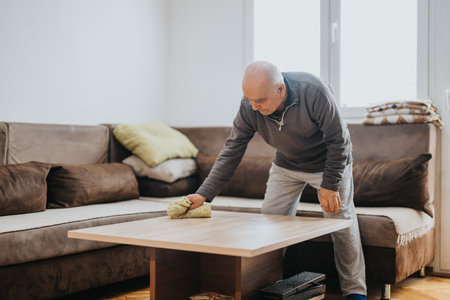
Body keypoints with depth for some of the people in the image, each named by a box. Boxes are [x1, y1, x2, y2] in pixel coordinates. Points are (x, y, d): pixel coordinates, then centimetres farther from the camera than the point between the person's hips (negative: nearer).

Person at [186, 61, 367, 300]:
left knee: (341, 222, -4)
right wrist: (204, 193, -25)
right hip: (286, 164, 4)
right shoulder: (249, 106, -25)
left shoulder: (314, 92, -36)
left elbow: (338, 140, -24)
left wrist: (329, 185, -21)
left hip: (328, 162, -3)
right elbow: (232, 151, -19)